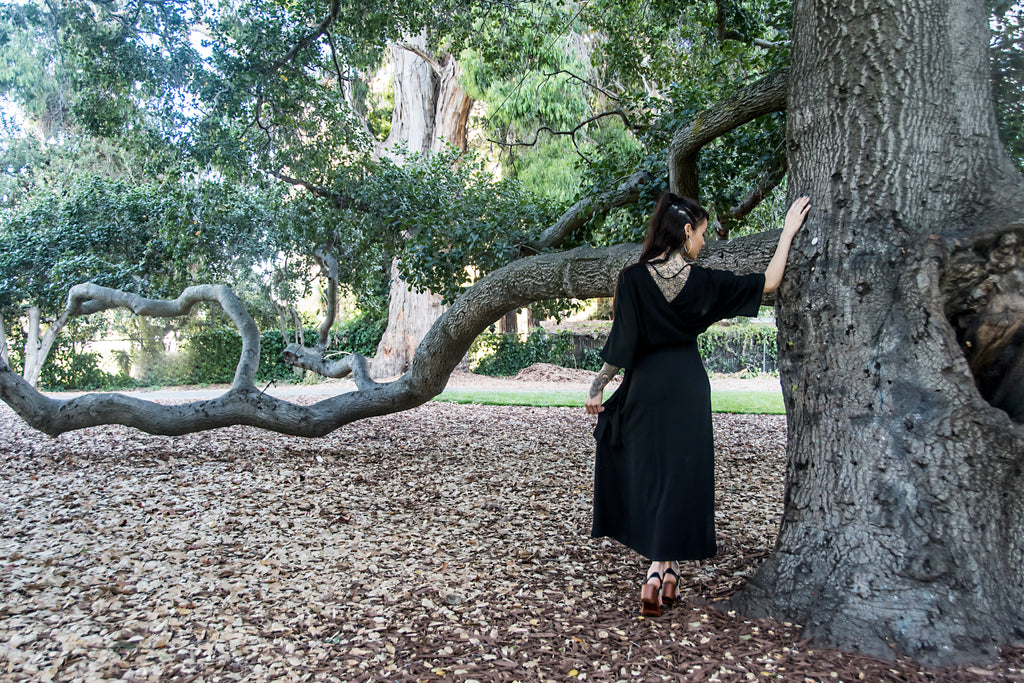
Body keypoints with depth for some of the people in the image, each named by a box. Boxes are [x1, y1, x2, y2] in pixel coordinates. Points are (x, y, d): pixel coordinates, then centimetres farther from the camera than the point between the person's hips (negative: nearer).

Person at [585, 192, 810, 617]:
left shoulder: (632, 279, -9)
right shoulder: (702, 281, -6)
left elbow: (621, 343, -11)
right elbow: (768, 282, 3)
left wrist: (598, 387, -2)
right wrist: (789, 231, 11)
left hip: (646, 388, 0)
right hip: (688, 387, 0)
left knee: (648, 475, 12)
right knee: (681, 477, 8)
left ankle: (660, 571, 18)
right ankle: (664, 570, 7)